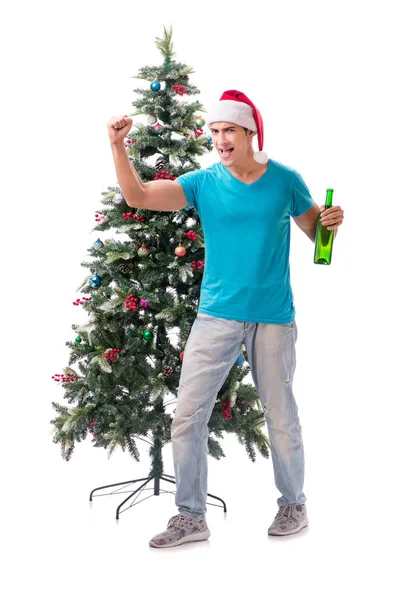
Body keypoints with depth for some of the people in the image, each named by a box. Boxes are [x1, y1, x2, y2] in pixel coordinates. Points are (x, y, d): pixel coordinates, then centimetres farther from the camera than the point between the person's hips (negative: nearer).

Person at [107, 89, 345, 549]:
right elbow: (138, 196, -8)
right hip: (217, 316, 1)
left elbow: (315, 230, 11)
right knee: (187, 415, -2)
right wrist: (118, 147, -21)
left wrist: (332, 222, -12)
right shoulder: (204, 182, 1)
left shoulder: (285, 180, 1)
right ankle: (191, 517, 11)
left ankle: (293, 504, 31)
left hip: (273, 317, -1)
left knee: (281, 416, 9)